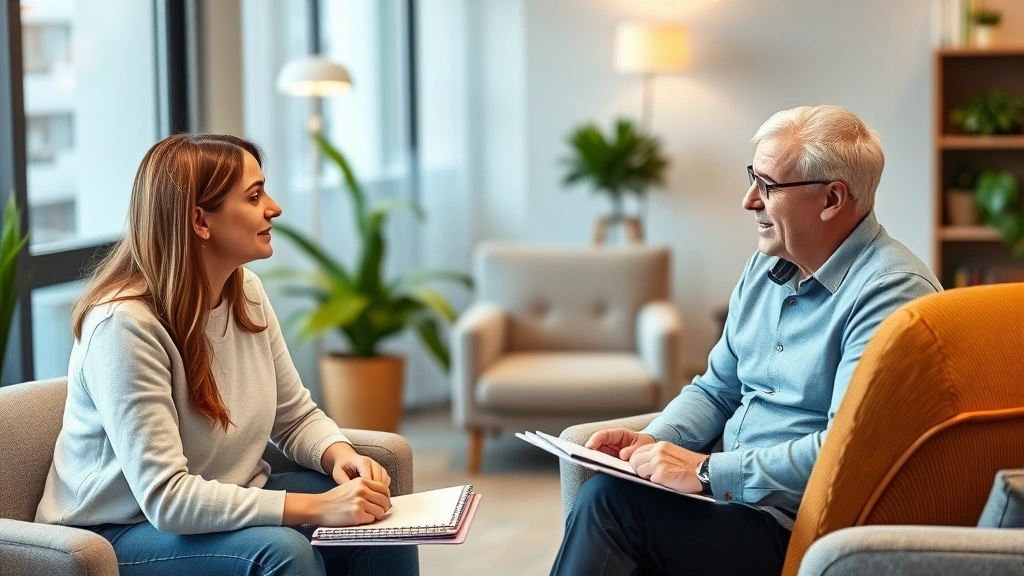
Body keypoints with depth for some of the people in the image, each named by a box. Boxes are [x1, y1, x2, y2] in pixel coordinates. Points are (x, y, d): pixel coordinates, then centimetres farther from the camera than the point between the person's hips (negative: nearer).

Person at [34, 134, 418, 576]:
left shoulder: (246, 292, -1)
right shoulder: (124, 324, -25)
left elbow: (297, 417, 9)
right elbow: (166, 498, -30)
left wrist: (341, 456, -14)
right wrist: (318, 507, -33)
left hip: (227, 507, 8)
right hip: (119, 537, -8)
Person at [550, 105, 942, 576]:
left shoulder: (892, 292, -15)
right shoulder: (766, 266, 14)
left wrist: (708, 472, -22)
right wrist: (652, 440, 1)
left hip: (797, 525, -8)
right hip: (729, 497, 8)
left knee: (612, 501, -23)